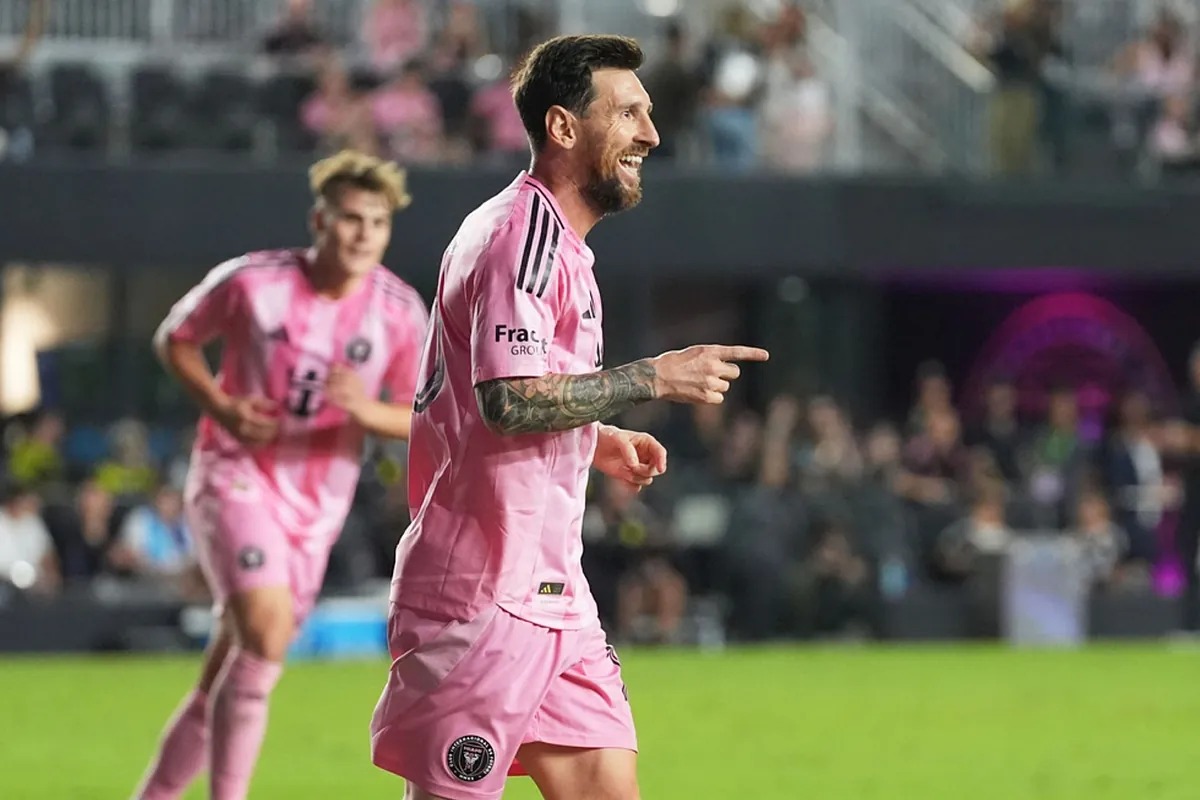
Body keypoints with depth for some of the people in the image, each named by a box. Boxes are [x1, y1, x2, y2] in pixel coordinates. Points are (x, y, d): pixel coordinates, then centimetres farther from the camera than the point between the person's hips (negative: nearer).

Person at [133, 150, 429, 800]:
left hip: (316, 500, 4)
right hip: (235, 476, -4)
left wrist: (367, 411, -22)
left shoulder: (401, 312, -5)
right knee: (266, 630, -27)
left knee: (223, 685, 7)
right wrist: (221, 406, -12)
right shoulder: (252, 282, -10)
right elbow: (174, 338, 5)